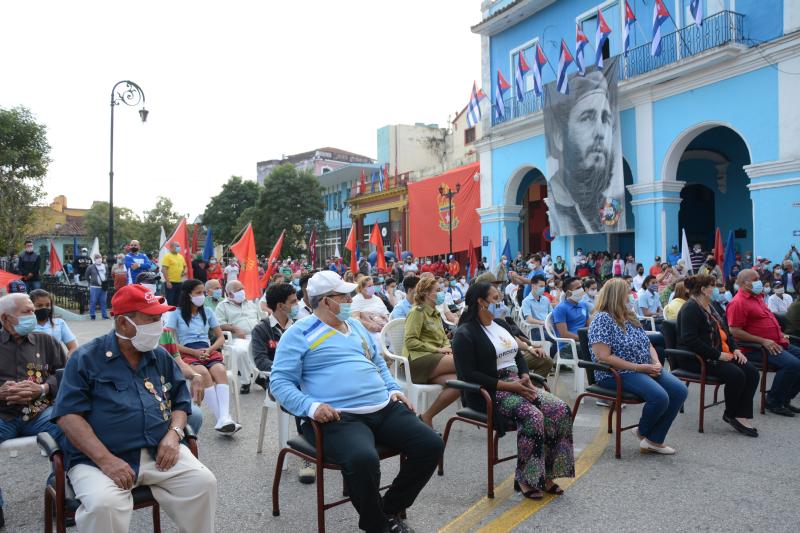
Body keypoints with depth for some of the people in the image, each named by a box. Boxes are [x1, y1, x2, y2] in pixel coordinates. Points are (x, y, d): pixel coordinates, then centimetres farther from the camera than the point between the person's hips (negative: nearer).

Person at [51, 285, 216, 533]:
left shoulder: (161, 358, 13)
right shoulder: (86, 358, -1)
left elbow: (180, 402, 17)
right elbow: (68, 415, -9)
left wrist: (174, 433, -6)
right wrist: (105, 459, -20)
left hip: (160, 452, 4)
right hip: (97, 458, -3)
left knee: (204, 482, -16)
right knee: (103, 504, -32)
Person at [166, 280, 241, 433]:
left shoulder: (207, 312, 15)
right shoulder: (176, 313, 4)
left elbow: (221, 337, 15)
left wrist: (210, 349, -7)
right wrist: (194, 352, -13)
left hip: (208, 351, 3)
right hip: (187, 353, -3)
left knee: (220, 370, -31)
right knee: (204, 373, -35)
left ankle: (224, 418, -44)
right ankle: (222, 418, -37)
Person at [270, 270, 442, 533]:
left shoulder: (355, 325, 22)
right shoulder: (298, 333, 0)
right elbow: (279, 381, -6)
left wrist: (394, 389, 12)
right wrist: (311, 406, -22)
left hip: (385, 408, 7)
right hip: (340, 418, -7)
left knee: (431, 445, -7)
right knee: (363, 459, -36)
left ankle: (391, 509, 13)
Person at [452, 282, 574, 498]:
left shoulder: (501, 324, 18)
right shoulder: (465, 334, -8)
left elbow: (518, 355, 24)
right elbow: (469, 375, -16)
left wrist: (525, 376, 1)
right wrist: (508, 386, -20)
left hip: (517, 384, 8)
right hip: (489, 392, -8)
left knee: (561, 409, -13)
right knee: (533, 415, -31)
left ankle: (545, 474, -5)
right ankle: (524, 478, -14)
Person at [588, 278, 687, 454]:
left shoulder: (629, 317, 16)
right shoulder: (602, 319, -11)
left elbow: (648, 345, 20)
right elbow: (604, 357, -20)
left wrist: (656, 362, -3)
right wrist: (639, 367, -19)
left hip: (646, 369, 9)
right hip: (617, 374, -9)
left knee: (679, 390, -11)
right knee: (660, 397, -27)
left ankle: (655, 439, -2)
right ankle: (642, 432, 5)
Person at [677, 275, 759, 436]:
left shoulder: (710, 307, 17)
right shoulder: (690, 309, -14)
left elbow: (724, 330, 24)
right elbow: (690, 340, -23)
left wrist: (735, 349, 5)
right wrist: (718, 355, -22)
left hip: (721, 354, 10)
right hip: (697, 359, -9)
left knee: (752, 372, -9)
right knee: (736, 375, -25)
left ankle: (742, 416, -6)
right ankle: (730, 414, -2)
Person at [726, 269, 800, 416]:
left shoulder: (757, 297, 16)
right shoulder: (738, 302, -15)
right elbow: (735, 332, -20)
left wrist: (780, 335, 14)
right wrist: (763, 341, -21)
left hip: (776, 344, 10)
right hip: (756, 349, -10)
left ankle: (785, 399, 13)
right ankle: (773, 402, -8)